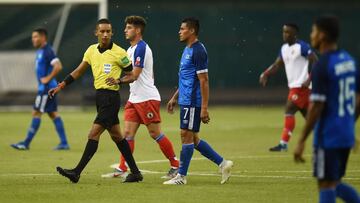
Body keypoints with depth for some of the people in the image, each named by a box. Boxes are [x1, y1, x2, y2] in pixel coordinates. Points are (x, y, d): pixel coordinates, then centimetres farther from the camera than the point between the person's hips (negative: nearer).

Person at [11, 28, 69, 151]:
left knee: (37, 113, -7)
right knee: (53, 114, 8)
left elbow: (58, 66, -26)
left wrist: (48, 78, -21)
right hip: (44, 88, 10)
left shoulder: (47, 51, -16)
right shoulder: (40, 51, 15)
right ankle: (64, 143, 7)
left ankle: (26, 143, -4)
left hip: (46, 88, -10)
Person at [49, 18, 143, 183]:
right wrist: (61, 86, 10)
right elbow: (79, 71, 16)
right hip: (100, 96, 8)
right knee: (116, 136, 11)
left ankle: (77, 172, -10)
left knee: (94, 134, -10)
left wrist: (119, 80, -20)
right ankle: (135, 172, 18)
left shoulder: (119, 53, -10)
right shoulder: (92, 50, 9)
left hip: (111, 97, -8)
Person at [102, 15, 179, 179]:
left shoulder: (141, 48, -15)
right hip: (134, 98, 9)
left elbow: (134, 75, -22)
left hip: (148, 98, -9)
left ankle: (175, 166, 6)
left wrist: (118, 81, -34)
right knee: (128, 133, 1)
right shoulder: (131, 49, 15)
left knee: (155, 133, -4)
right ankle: (122, 169, -1)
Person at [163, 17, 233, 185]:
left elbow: (203, 80, -19)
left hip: (192, 103, -10)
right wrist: (174, 98, 25)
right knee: (192, 138, 11)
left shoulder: (198, 51, -15)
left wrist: (204, 108, -21)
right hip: (185, 101, 10)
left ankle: (181, 176, 2)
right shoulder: (187, 50, 16)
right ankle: (223, 163, 16)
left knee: (187, 136, -4)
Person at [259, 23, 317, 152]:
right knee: (308, 115, 12)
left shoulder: (302, 47, -12)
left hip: (301, 86, -9)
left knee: (289, 110, -15)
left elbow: (316, 64, -15)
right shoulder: (284, 48, 13)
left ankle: (283, 144, -14)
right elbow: (276, 65, 16)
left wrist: (309, 80, -22)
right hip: (293, 86, 9)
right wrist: (265, 74, -1)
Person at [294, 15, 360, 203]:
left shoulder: (322, 66, -16)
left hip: (328, 137, -8)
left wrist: (301, 142, -14)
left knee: (326, 185, -1)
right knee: (334, 183, 18)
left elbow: (316, 107, -19)